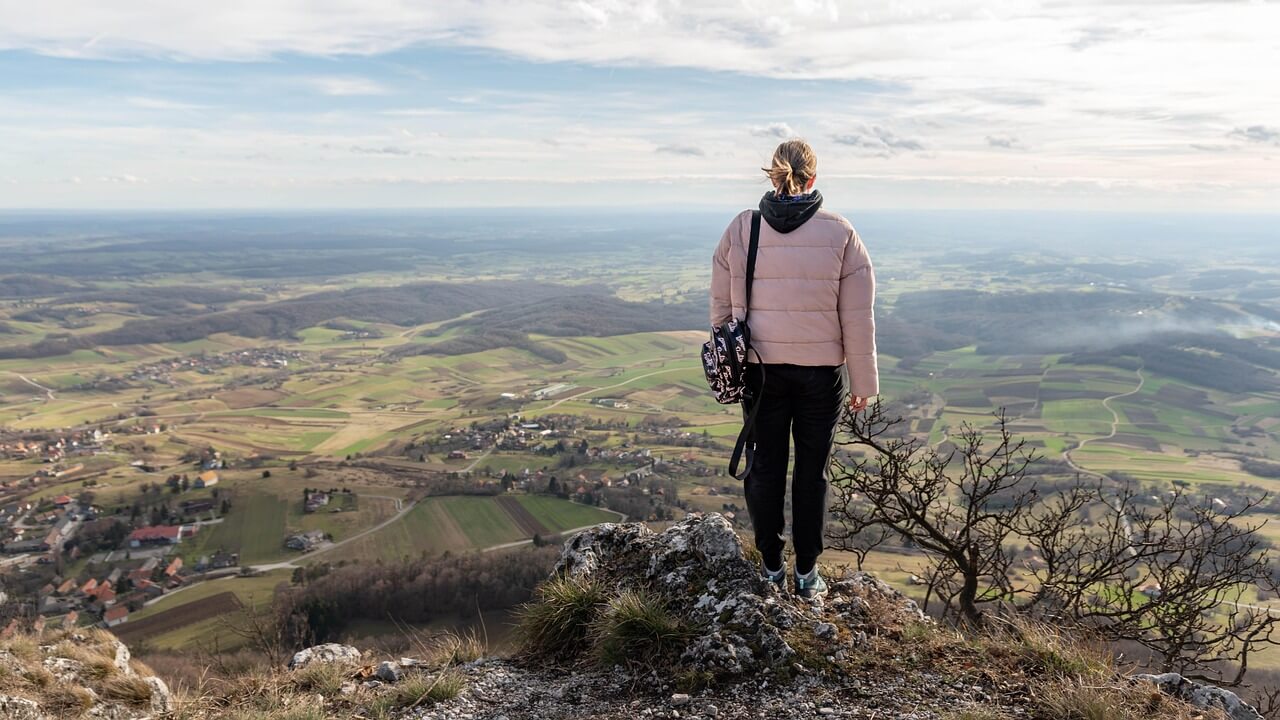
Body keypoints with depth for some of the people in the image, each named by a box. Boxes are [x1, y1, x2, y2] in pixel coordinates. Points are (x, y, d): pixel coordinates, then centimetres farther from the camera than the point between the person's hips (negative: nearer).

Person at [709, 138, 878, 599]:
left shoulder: (740, 229, -4)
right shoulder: (839, 233, -7)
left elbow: (721, 305, 3)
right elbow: (858, 318, -5)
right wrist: (863, 383, 3)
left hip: (760, 369, 1)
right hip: (821, 371, -1)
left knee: (766, 466, 13)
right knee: (812, 471, 11)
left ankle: (771, 568, 24)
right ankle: (806, 574, 22)